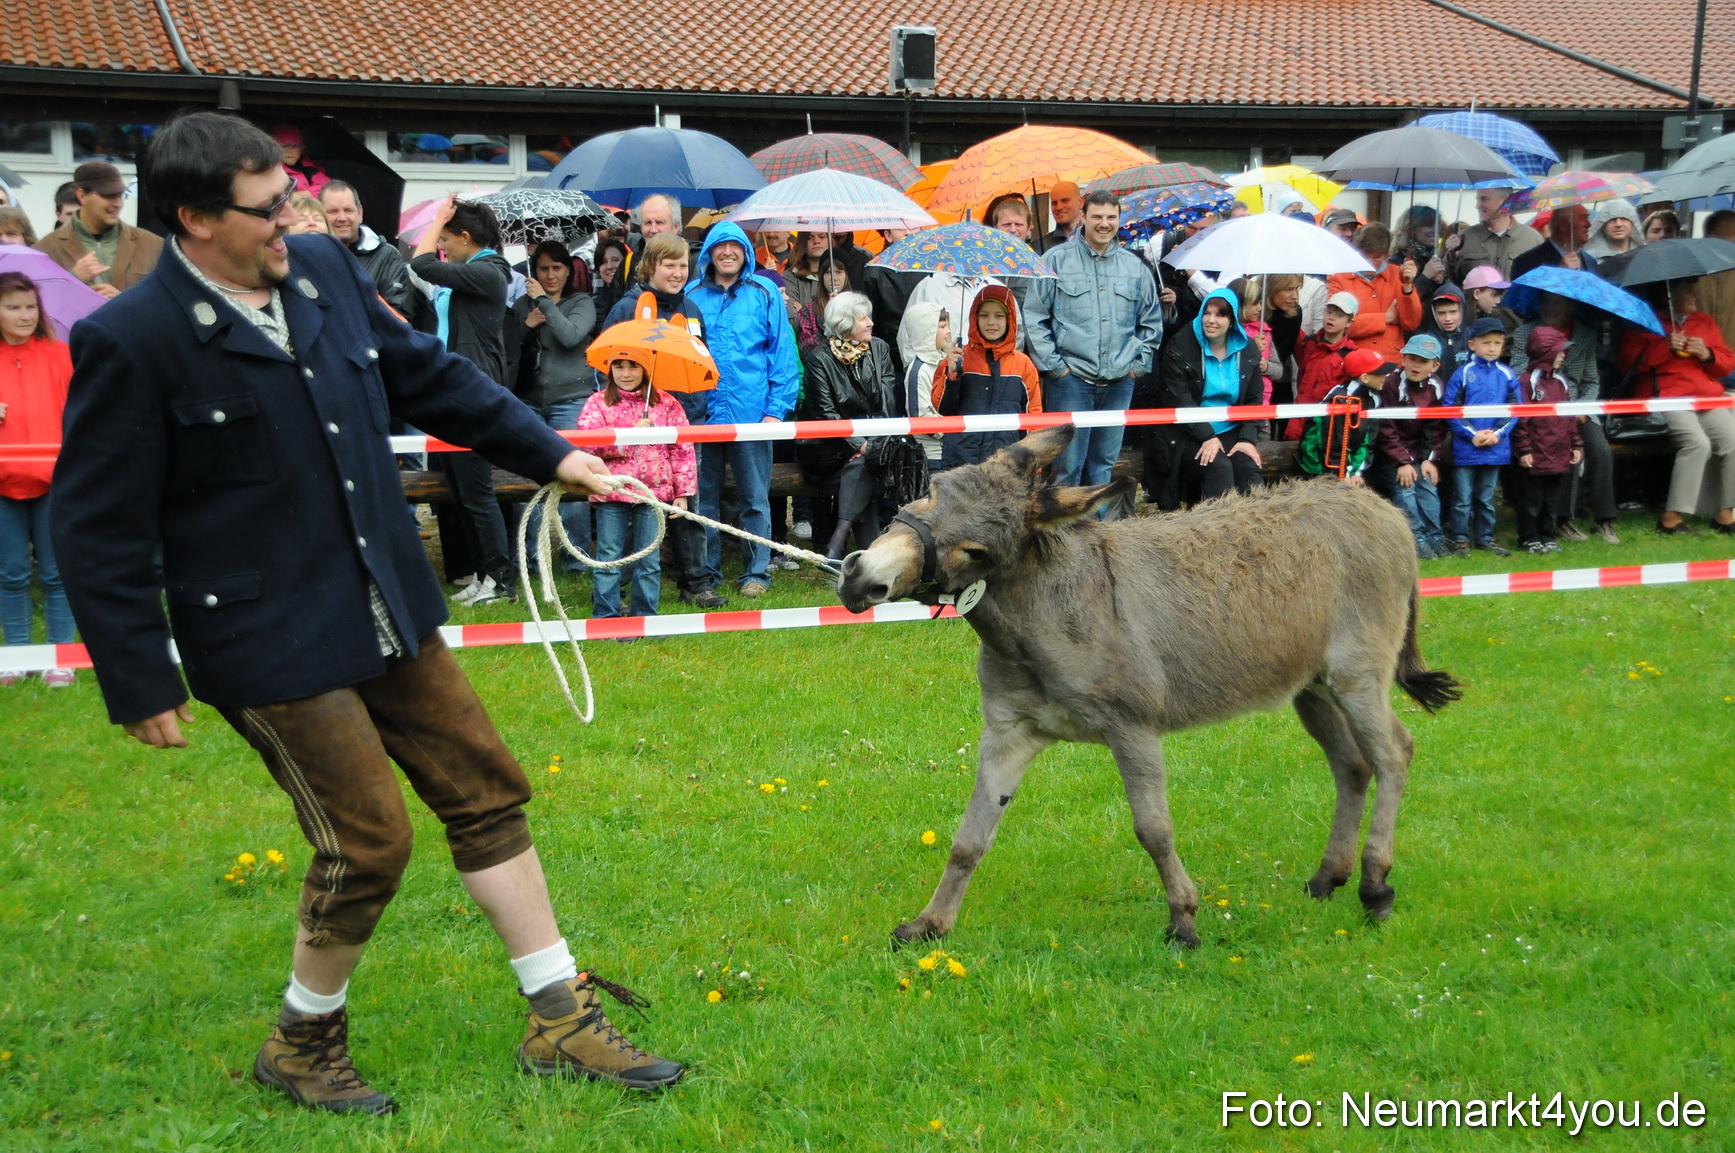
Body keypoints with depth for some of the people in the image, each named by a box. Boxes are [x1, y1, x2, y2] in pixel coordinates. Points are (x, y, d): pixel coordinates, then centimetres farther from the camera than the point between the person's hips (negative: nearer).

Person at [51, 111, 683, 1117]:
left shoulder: (325, 269, 2)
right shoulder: (130, 344, -17)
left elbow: (428, 374, 17)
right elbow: (99, 532, -13)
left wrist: (551, 454, 18)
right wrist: (140, 685, -12)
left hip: (390, 616, 7)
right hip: (270, 645, -7)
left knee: (486, 793, 11)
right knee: (368, 840, -4)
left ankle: (562, 1021, 24)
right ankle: (303, 1044, 22)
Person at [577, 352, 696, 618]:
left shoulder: (667, 404, 8)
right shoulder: (598, 402, 5)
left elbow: (682, 450, 7)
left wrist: (683, 493, 2)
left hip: (653, 492, 1)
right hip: (611, 495, -1)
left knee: (649, 560, 6)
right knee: (609, 558, 2)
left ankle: (646, 615, 14)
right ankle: (605, 617, 8)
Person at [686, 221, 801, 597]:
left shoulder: (764, 293, 3)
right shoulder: (691, 295, 6)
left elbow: (783, 352, 2)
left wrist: (777, 408, -6)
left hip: (751, 412, -1)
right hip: (702, 413, 2)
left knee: (755, 499, 4)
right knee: (703, 498, 8)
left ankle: (757, 572, 12)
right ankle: (706, 572, 17)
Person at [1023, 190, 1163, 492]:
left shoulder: (1134, 266, 11)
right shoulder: (1057, 260, -1)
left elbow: (1152, 321, 19)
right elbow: (1034, 317, -2)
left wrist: (1139, 363, 9)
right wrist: (1053, 364, -7)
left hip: (1119, 382, 4)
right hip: (1071, 379, -4)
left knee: (1103, 463, 11)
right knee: (1068, 465, -6)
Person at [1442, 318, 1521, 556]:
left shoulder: (1507, 375, 4)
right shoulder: (1463, 373, -5)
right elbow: (1451, 408, -9)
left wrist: (1498, 433, -12)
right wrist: (1472, 434, -15)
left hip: (1496, 447, 3)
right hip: (1465, 447, -3)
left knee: (1486, 497, 15)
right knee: (1462, 498, 3)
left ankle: (1485, 537, 24)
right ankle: (1460, 538, 11)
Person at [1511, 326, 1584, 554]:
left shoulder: (1560, 382, 13)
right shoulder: (1527, 381, -10)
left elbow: (1570, 417, 17)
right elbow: (1520, 418, -13)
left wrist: (1576, 445, 12)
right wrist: (1523, 449, -15)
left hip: (1559, 456, 7)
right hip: (1536, 458, -7)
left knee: (1553, 500, 13)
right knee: (1531, 500, 3)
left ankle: (1549, 535, 23)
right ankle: (1529, 538, 12)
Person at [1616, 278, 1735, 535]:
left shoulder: (1705, 323, 23)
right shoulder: (1646, 323, 7)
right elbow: (1626, 362, -5)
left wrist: (1707, 354, -2)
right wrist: (1665, 348, -14)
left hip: (1709, 401, 5)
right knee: (1697, 443, -30)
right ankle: (1671, 519, -27)